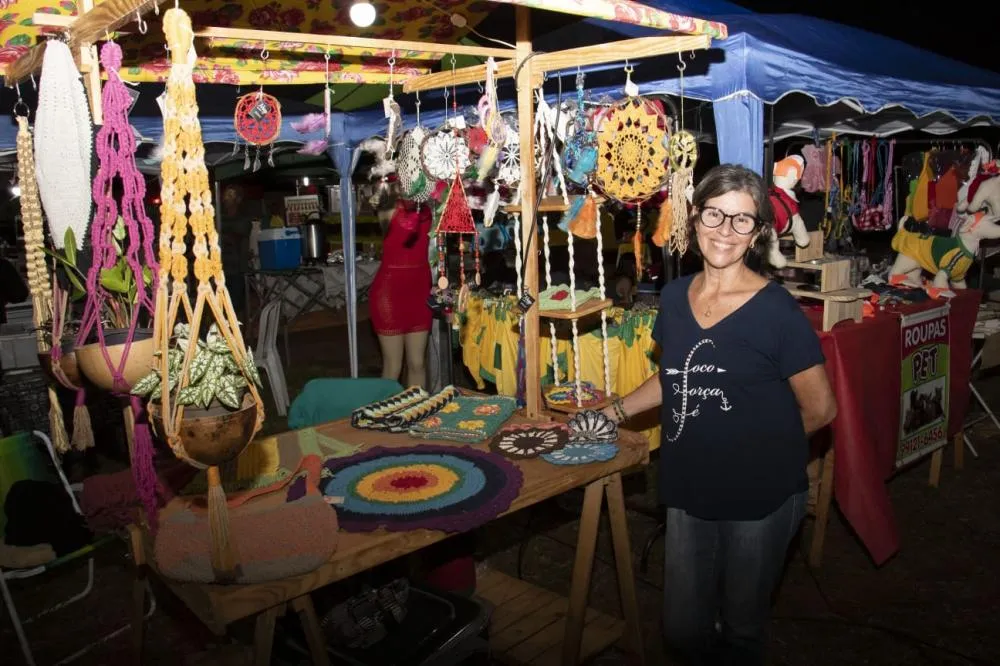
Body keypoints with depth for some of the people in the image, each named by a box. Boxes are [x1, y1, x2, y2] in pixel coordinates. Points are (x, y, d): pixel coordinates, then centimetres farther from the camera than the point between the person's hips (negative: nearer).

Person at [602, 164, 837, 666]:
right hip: (688, 492, 4)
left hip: (758, 500, -4)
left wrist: (757, 444, 2)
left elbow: (819, 408, -8)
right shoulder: (674, 297, 0)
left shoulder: (776, 310, -15)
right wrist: (615, 412, 10)